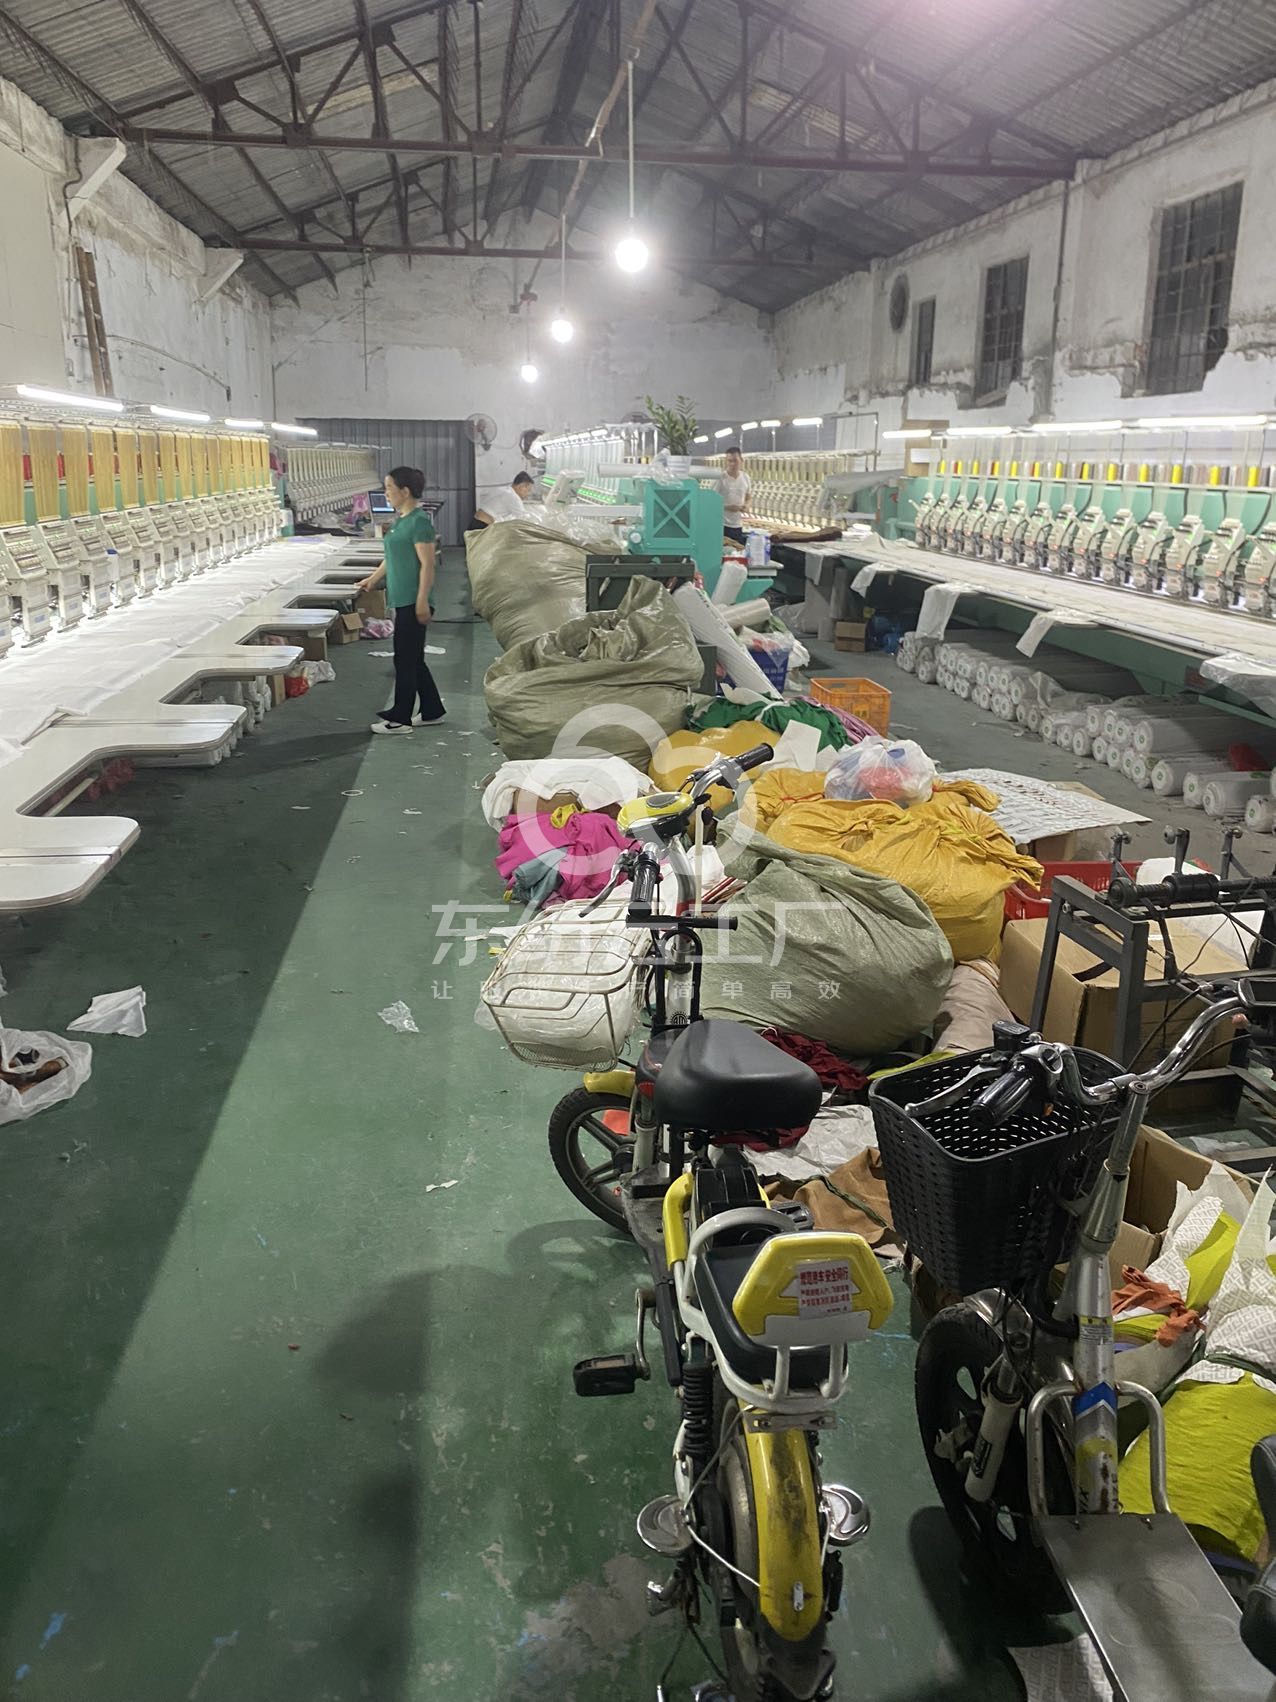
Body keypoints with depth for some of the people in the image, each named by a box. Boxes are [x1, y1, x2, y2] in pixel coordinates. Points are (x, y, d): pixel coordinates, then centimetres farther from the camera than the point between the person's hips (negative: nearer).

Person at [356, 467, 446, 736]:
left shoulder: (420, 521, -14)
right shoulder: (401, 519, 14)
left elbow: (427, 564, -18)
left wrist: (422, 602, -22)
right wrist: (374, 579, 35)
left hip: (413, 602, -9)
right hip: (402, 600, 9)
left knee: (405, 659, -2)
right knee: (413, 659, 14)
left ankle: (400, 718, 6)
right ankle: (432, 712, 23)